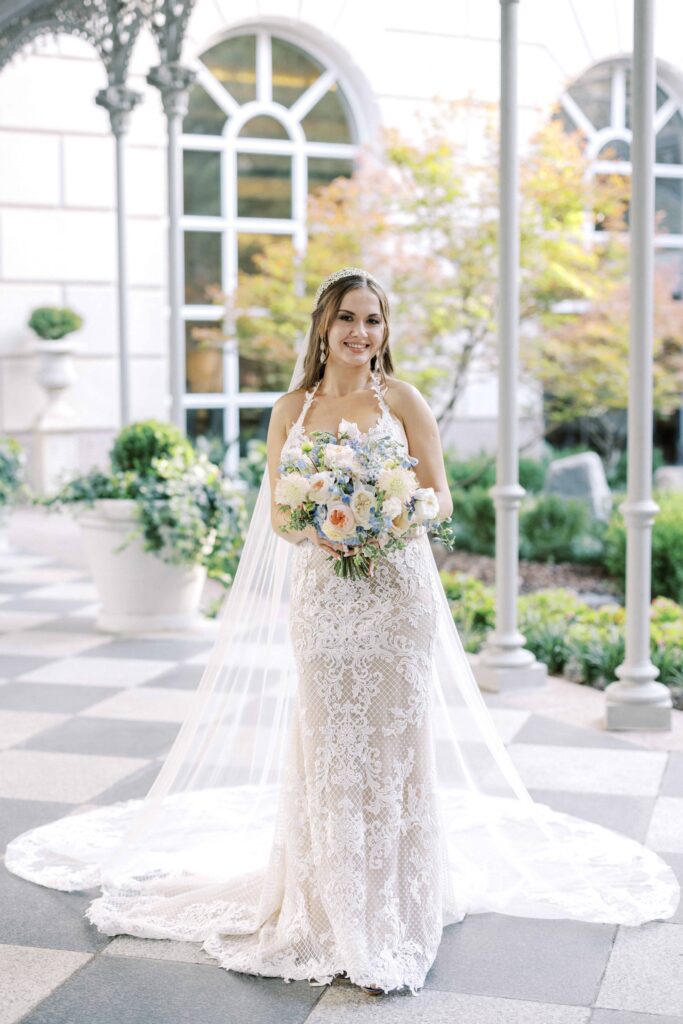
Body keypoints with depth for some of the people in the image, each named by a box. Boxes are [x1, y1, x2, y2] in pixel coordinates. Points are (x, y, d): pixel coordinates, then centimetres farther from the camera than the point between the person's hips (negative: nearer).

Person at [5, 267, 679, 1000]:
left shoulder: (401, 400, 1)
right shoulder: (292, 409, 6)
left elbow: (441, 498, 1)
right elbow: (275, 514, 5)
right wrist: (315, 530, -16)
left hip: (395, 590, -1)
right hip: (321, 592, 1)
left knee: (392, 739, 3)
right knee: (326, 744, 6)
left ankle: (392, 907, 17)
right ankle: (331, 907, 21)